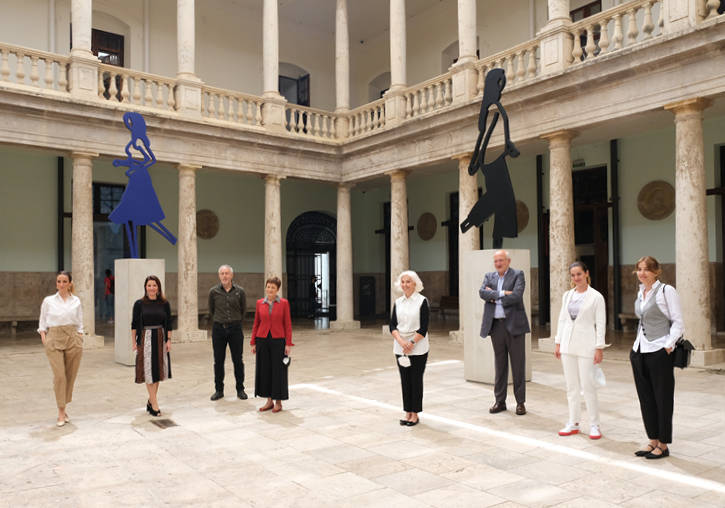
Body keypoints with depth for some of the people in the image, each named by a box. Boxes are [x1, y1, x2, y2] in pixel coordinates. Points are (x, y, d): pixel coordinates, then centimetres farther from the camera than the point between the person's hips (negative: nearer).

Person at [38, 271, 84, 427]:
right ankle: (61, 412, -1)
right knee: (59, 375, -9)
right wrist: (43, 337, -4)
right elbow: (42, 323, 9)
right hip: (54, 339, -1)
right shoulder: (48, 301, 5)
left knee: (70, 375, 4)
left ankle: (63, 408, 20)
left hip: (73, 339, 2)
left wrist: (80, 340, 2)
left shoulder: (76, 301, 7)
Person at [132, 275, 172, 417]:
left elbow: (169, 324, 6)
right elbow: (134, 324, 1)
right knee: (149, 371, -4)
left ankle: (151, 400, 24)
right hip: (145, 339, -2)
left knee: (158, 370, 8)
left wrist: (168, 340, -1)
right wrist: (134, 342, -2)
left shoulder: (164, 304, 3)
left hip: (160, 339, 3)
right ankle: (154, 405, -2)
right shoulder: (139, 304, -2)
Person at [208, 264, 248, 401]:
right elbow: (211, 310, 14)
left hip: (235, 329, -1)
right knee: (218, 361, 6)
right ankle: (219, 390, 18)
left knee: (238, 360, 3)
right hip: (218, 329, 1)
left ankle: (240, 389, 15)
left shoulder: (240, 292, -2)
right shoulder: (213, 292, -1)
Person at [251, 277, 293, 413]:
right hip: (262, 340, 3)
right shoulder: (260, 303, 4)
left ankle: (278, 402, 13)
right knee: (264, 370, 7)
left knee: (278, 371, 2)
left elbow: (288, 324, -2)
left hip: (278, 340, -3)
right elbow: (256, 324, 9)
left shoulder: (284, 303, -3)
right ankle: (269, 401, 20)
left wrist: (288, 344, -7)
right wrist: (253, 343, 6)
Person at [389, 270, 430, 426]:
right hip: (400, 347, 4)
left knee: (416, 380, 1)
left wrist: (411, 343, -14)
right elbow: (392, 325, 4)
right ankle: (407, 412, 18)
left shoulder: (422, 301, -5)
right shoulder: (398, 302, 8)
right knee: (404, 380, 8)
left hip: (418, 348, -4)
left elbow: (423, 328, -9)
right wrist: (401, 341, -11)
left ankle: (415, 414, 11)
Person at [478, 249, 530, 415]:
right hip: (496, 325, 4)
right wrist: (502, 293, -16)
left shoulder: (517, 275, 0)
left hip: (514, 324, -4)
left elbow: (516, 296, -15)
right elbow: (482, 292, -5)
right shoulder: (489, 276, 13)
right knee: (499, 364, 10)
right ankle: (500, 401, 18)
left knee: (518, 364, 2)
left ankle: (520, 402, 12)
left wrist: (494, 297, -7)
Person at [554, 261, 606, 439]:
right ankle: (573, 423, 19)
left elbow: (600, 324, -6)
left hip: (586, 346, -5)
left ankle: (594, 425, 9)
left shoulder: (596, 297, -4)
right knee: (571, 386, 9)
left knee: (588, 386, -4)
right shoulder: (567, 295, 10)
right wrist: (558, 343, 10)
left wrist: (599, 348, -10)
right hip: (568, 345, 5)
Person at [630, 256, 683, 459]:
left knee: (663, 399, 3)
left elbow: (678, 322, -8)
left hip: (659, 353, -7)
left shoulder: (666, 291, -7)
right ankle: (653, 440, 23)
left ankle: (663, 445, 13)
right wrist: (636, 345, 15)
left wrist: (668, 346, -15)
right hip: (639, 351, 7)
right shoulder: (640, 292, 13)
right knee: (646, 398, 11)